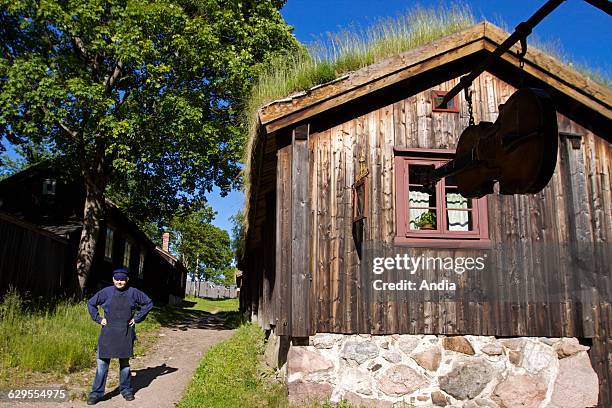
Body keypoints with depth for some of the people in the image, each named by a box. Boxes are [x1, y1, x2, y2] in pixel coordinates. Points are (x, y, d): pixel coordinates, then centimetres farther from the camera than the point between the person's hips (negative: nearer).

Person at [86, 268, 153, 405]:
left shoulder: (133, 292, -1)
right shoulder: (106, 292, -2)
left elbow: (148, 303, 8)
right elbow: (91, 303, 10)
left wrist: (137, 318, 2)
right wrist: (98, 319, 2)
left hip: (126, 333, 1)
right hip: (108, 332, 0)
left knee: (125, 362, 12)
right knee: (102, 362, -1)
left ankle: (126, 390, 25)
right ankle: (97, 393, 8)